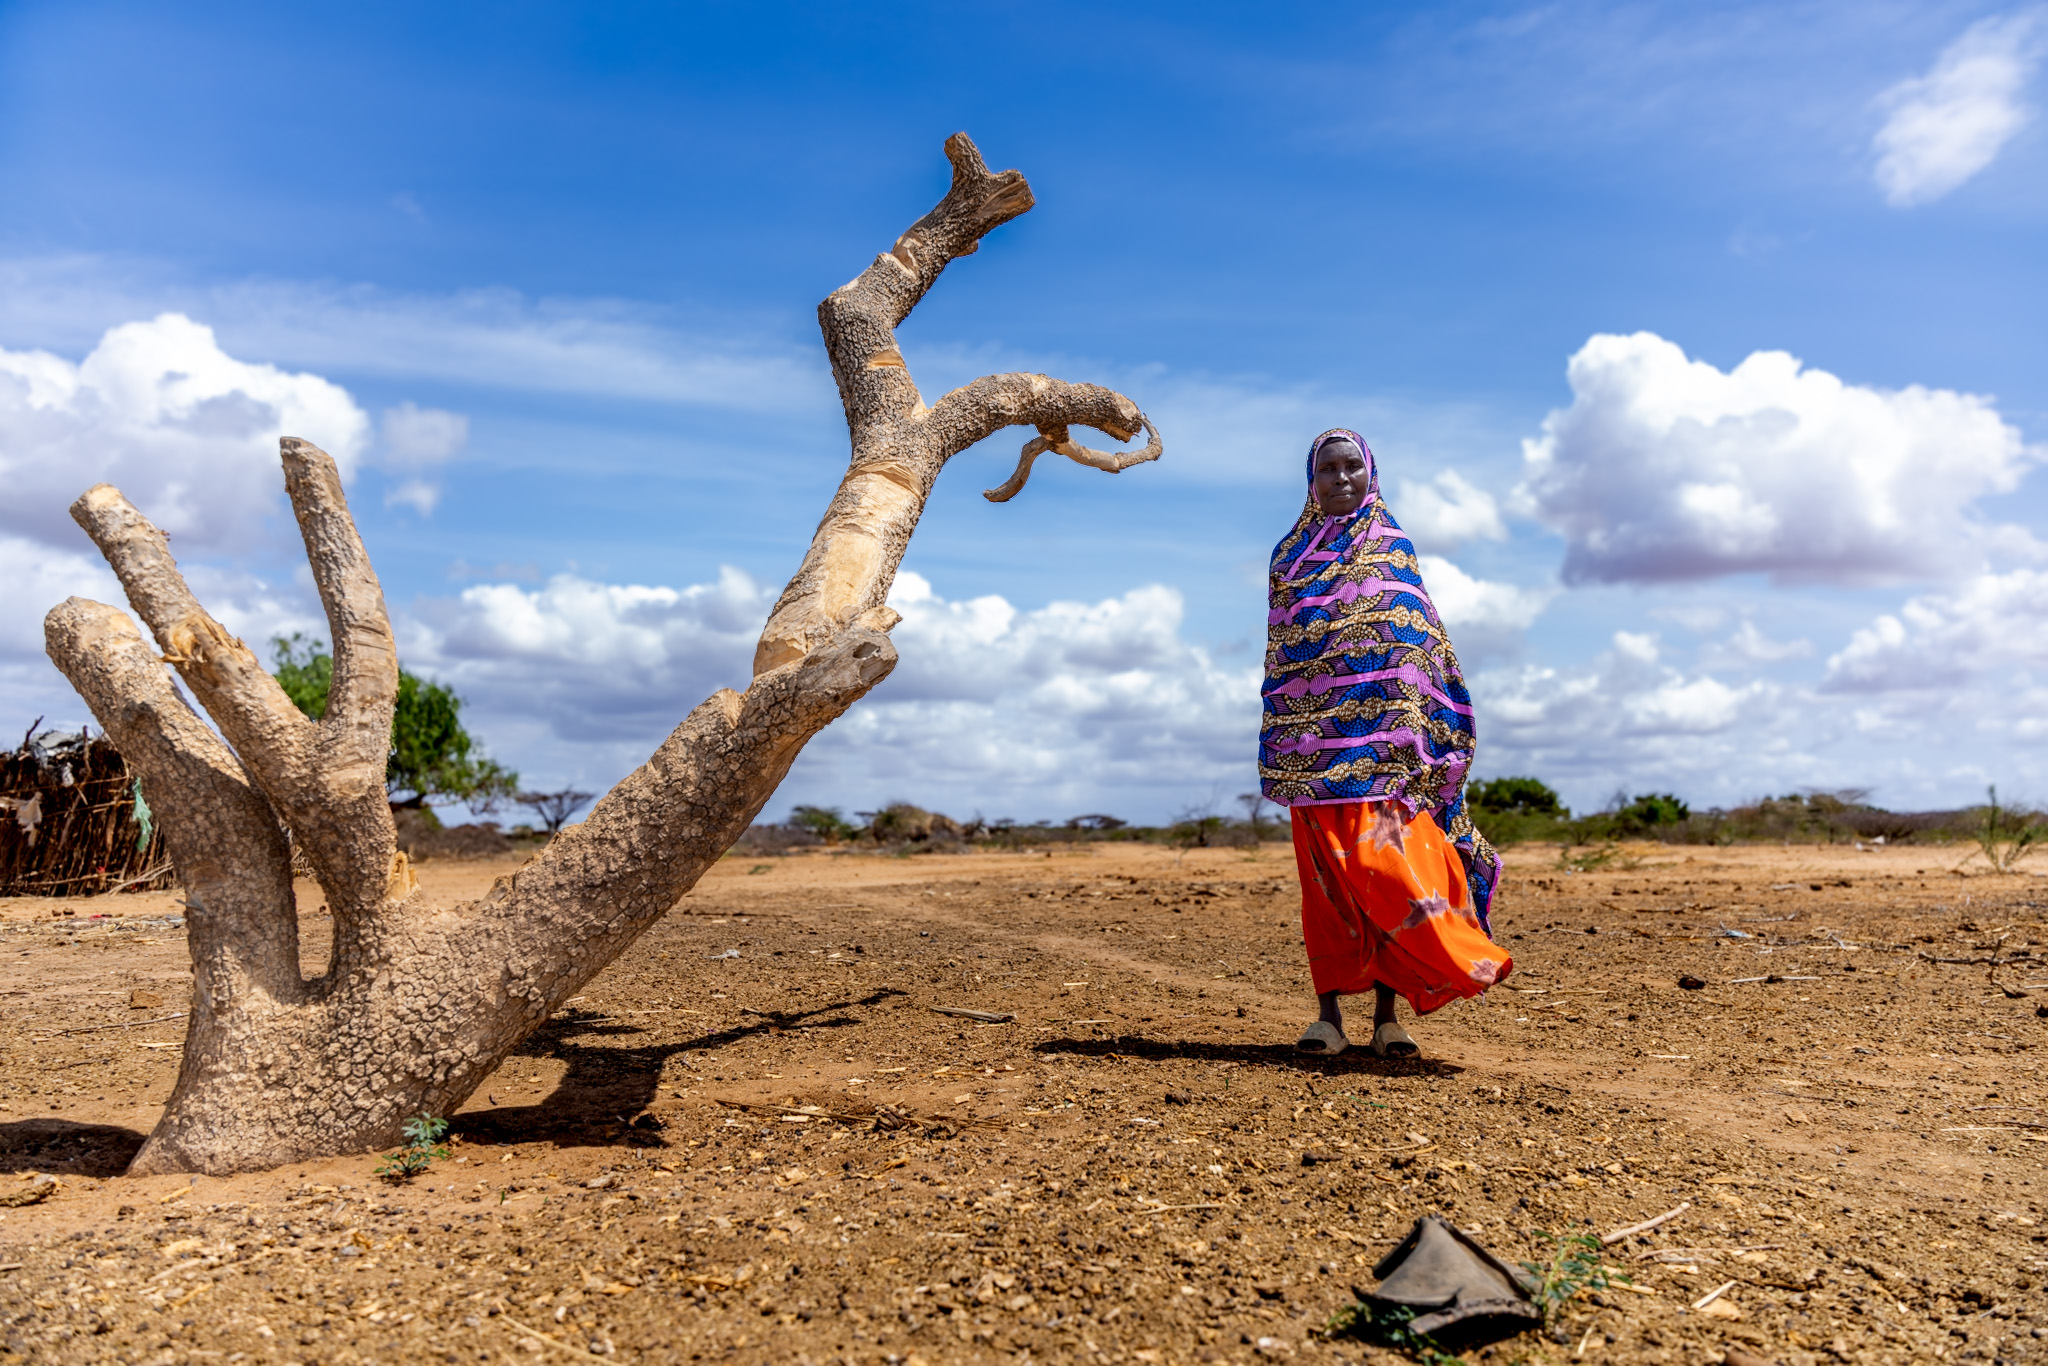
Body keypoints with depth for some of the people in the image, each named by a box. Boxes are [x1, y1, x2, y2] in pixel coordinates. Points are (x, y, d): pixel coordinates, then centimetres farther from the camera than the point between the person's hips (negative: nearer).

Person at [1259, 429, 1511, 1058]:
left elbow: (1420, 640, 7)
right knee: (1324, 872, 1)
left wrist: (1414, 723, -5)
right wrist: (1276, 739, 9)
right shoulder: (1290, 554, 15)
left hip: (1379, 731, -2)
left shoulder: (1393, 548, 11)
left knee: (1382, 862, -11)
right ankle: (1329, 1012, 5)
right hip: (1313, 735, 2)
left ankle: (1386, 1013, -3)